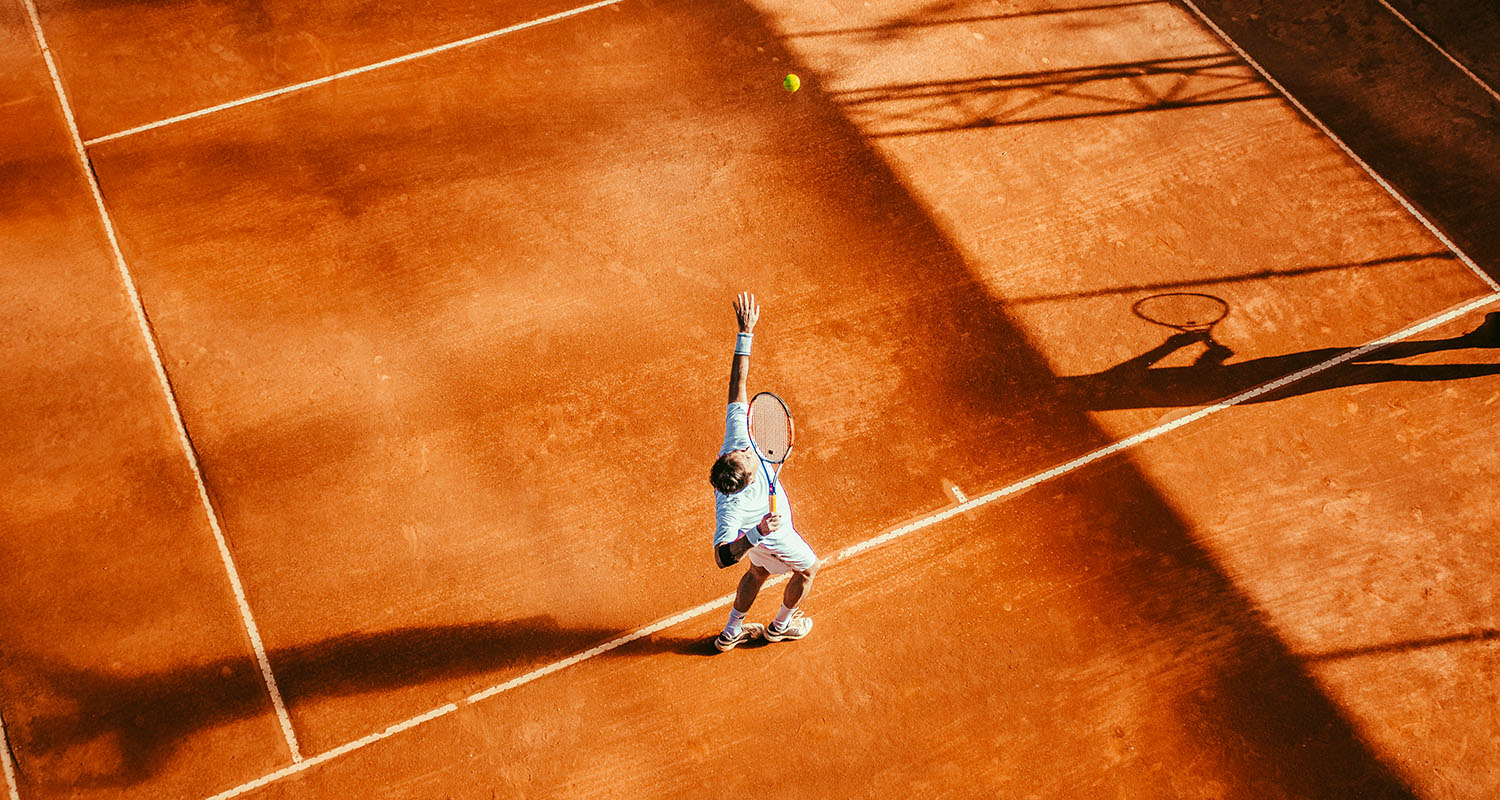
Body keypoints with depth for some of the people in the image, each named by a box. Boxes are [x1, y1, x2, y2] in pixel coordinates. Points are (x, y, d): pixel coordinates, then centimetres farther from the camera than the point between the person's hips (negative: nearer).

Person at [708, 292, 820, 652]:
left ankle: (732, 632, 52)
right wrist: (756, 534, -66)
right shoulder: (731, 508, -51)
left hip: (761, 527, 6)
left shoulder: (736, 443, -39)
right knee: (808, 569, 23)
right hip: (773, 536, -6)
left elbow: (738, 387, -37)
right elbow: (722, 557, -53)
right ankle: (780, 626, 50)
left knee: (758, 571, 32)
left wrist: (746, 333, -40)